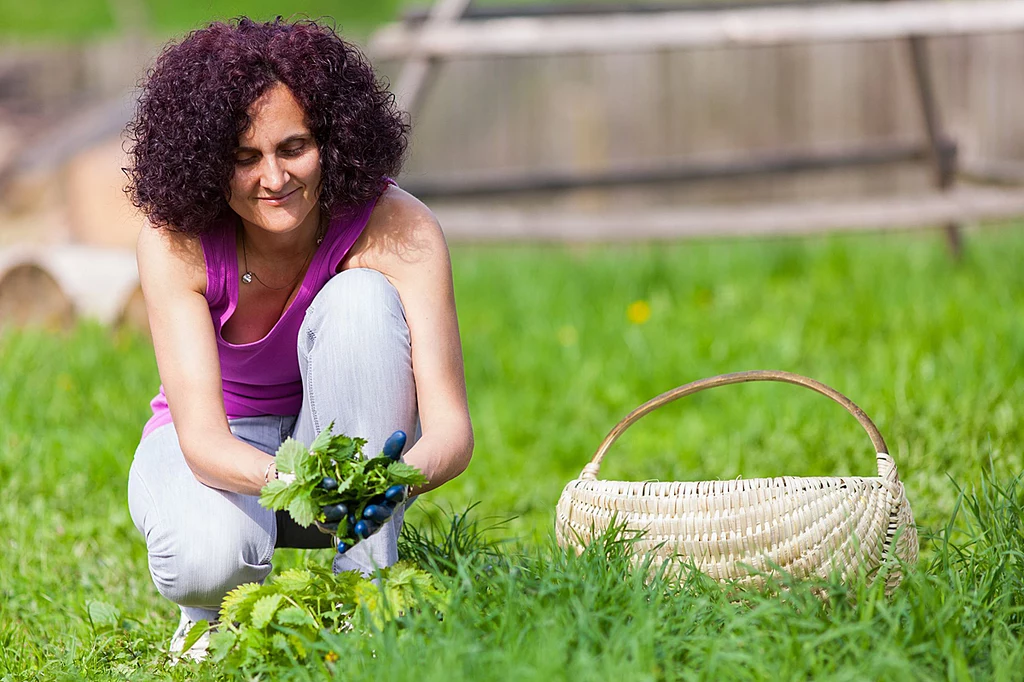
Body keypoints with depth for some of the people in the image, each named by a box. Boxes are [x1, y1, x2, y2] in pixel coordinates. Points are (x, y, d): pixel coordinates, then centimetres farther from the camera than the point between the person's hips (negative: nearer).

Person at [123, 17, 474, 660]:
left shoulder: (399, 228, -26)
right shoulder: (176, 243, -26)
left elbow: (451, 426, -32)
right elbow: (203, 435, -35)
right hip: (218, 451, -1)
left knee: (361, 298, -30)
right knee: (210, 560, -37)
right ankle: (219, 610, 3)